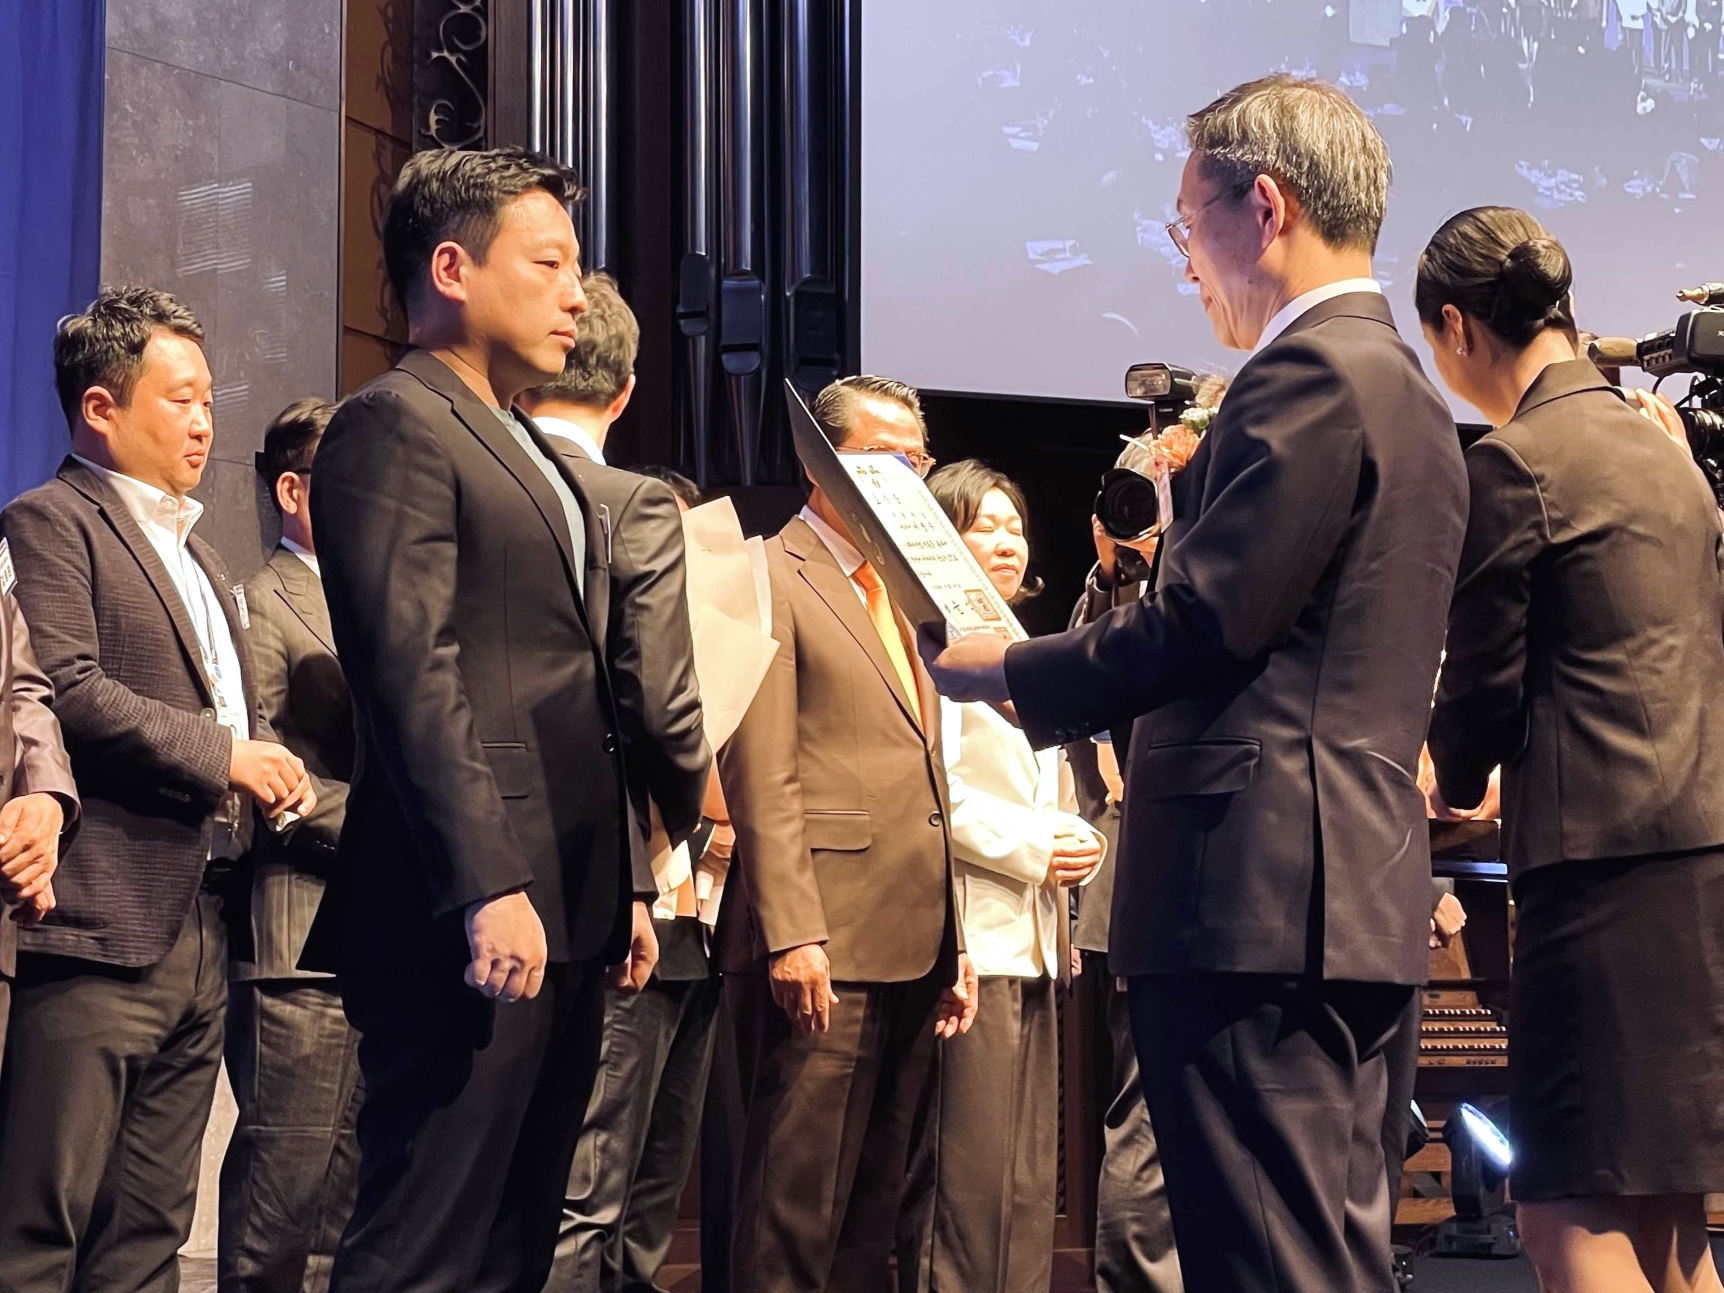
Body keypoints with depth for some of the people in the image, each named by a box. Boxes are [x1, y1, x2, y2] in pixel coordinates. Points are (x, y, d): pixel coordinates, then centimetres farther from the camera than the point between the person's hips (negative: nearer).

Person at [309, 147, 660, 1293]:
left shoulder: (537, 457, 24)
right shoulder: (394, 426, -6)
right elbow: (412, 677, -16)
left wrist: (628, 886, 20)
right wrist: (487, 888, -22)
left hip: (567, 919, 9)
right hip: (475, 921, -9)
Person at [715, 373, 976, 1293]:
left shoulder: (904, 591, 21)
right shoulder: (771, 575, -4)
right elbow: (760, 779, -12)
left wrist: (953, 942, 16)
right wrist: (790, 936, -20)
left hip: (914, 952, 8)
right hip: (822, 945, -8)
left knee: (875, 1207, 12)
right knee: (794, 1215, -6)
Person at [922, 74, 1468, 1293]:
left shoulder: (1312, 374, -11)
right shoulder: (1400, 385, 19)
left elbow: (1198, 624, -16)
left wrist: (999, 671, -3)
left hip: (1257, 885, -10)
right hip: (1349, 887, 10)